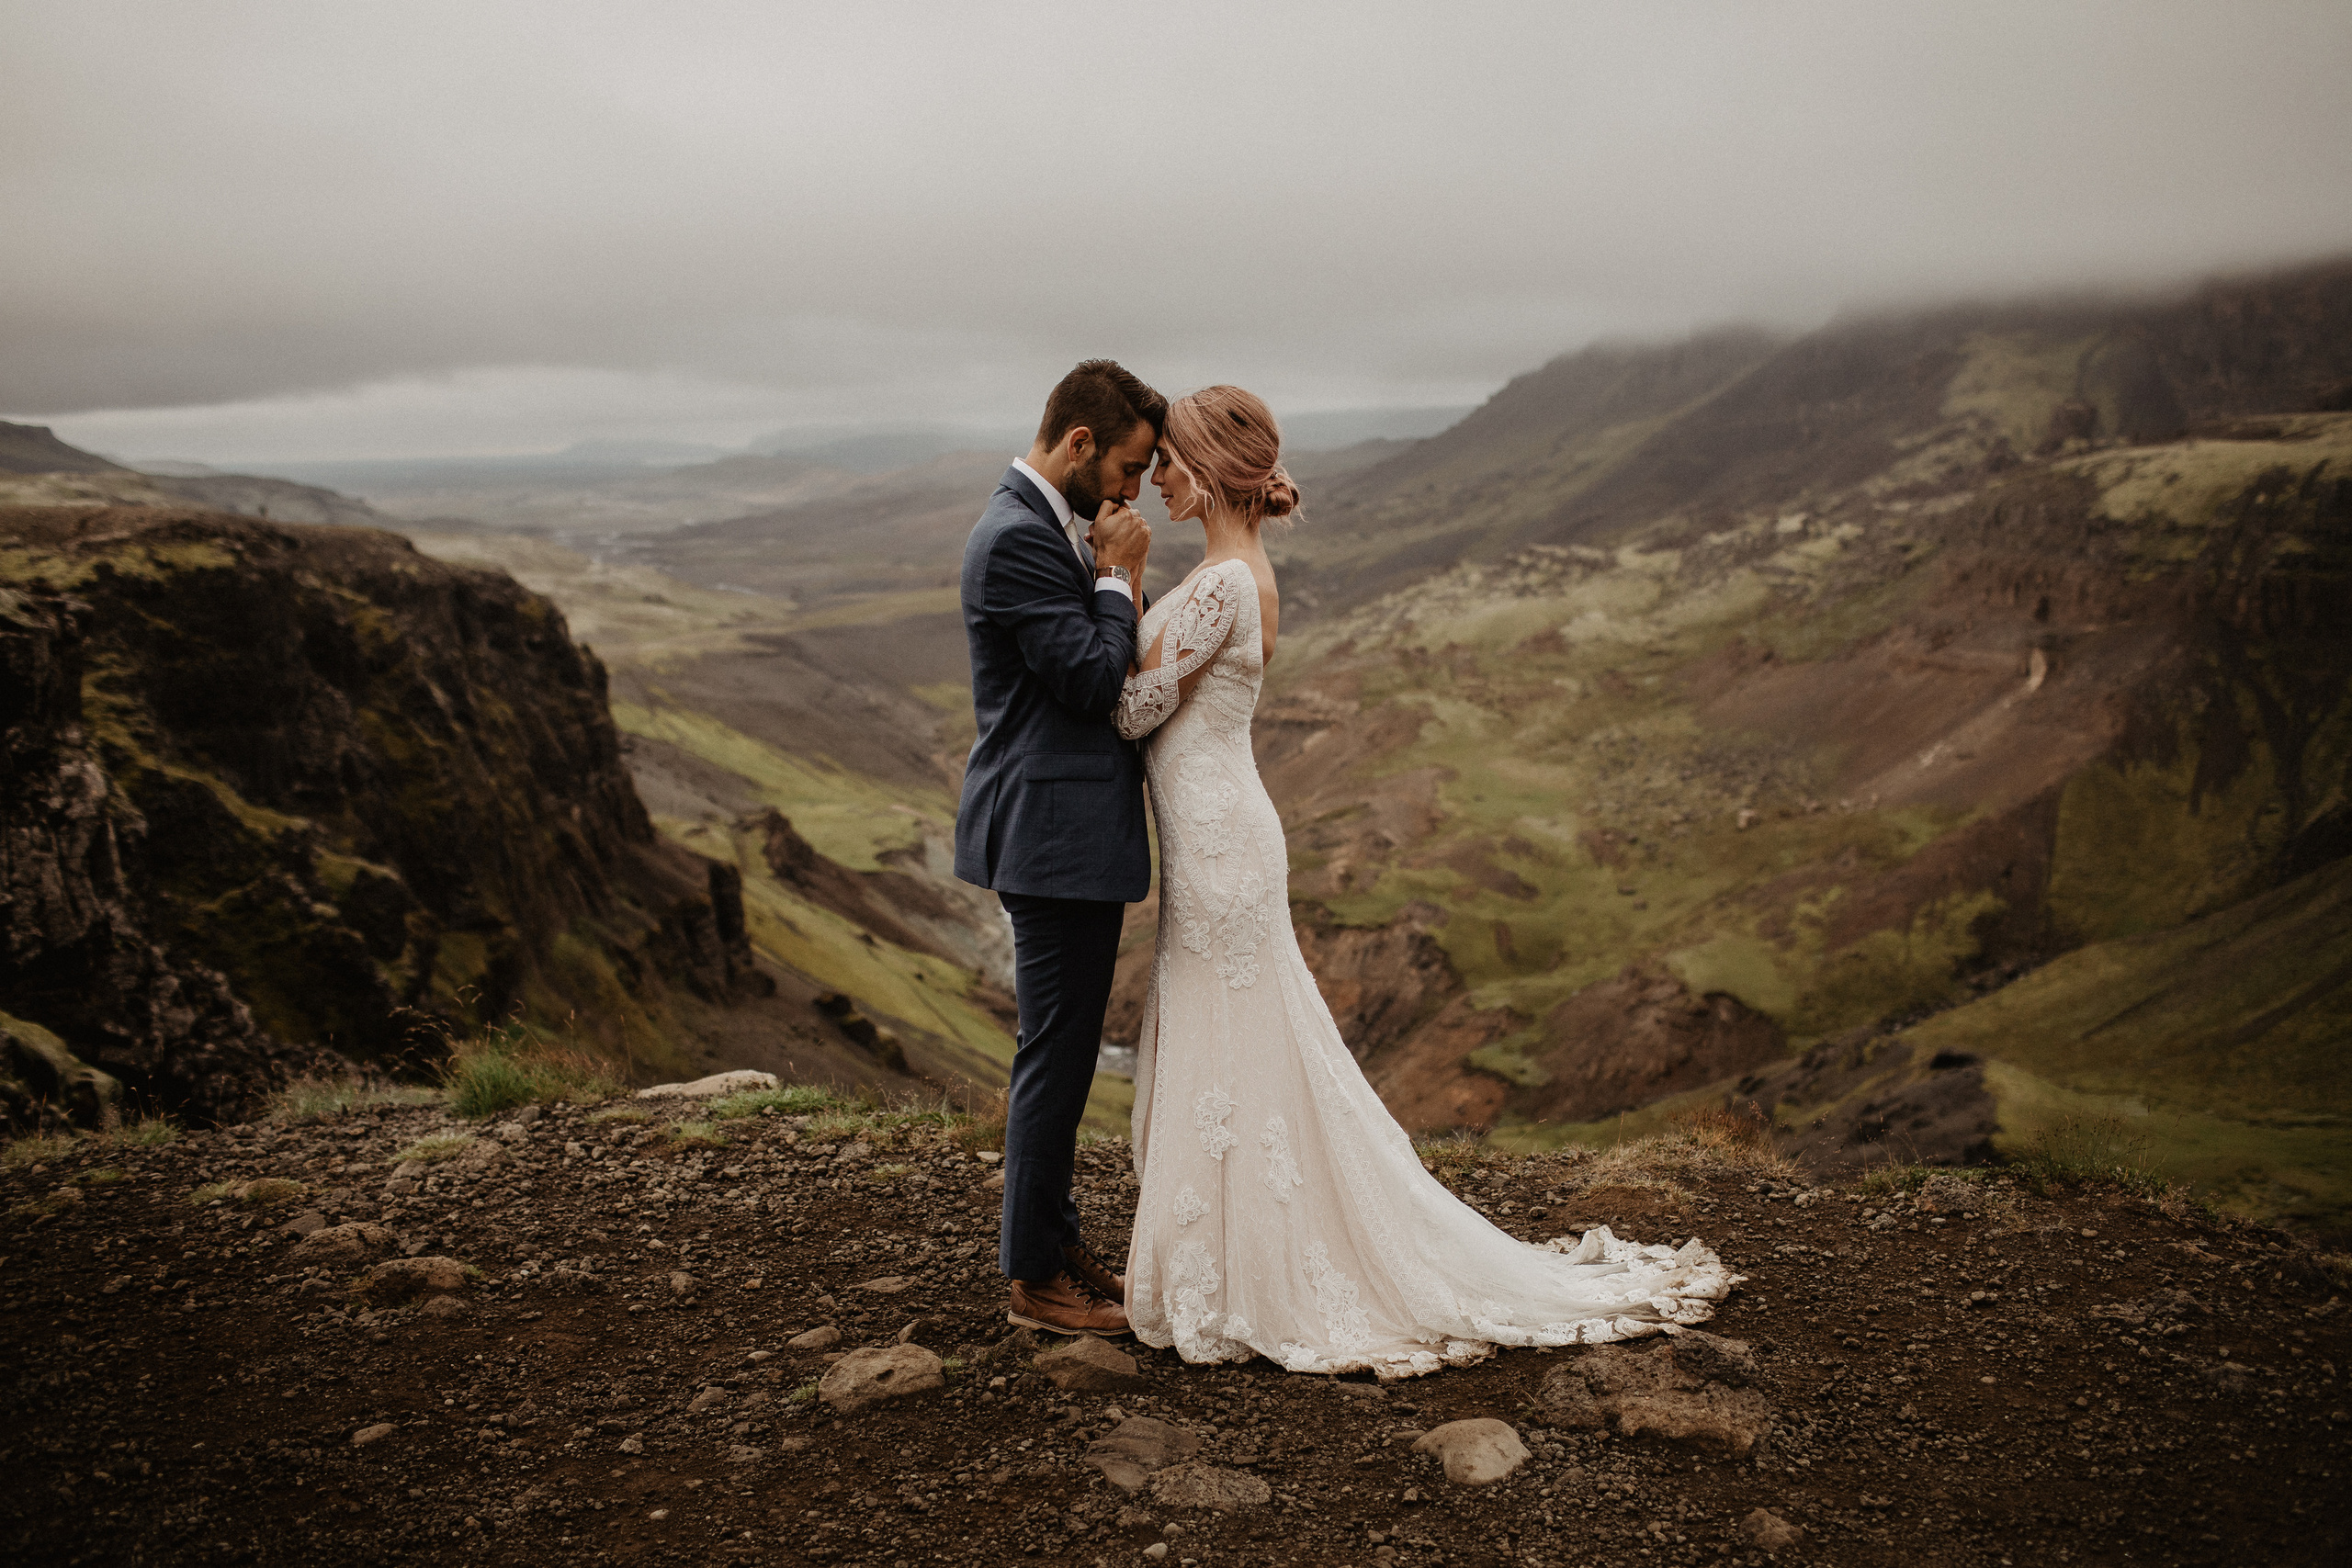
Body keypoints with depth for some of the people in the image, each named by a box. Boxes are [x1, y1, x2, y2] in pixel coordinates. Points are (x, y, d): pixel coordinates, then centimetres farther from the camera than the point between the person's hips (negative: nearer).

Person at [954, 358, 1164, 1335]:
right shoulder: (1019, 539, -18)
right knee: (1056, 1053, 0)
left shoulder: (1050, 527, 14)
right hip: (1054, 833, -11)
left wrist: (1116, 571, 4)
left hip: (1071, 829, 11)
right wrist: (1119, 573, -12)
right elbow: (1093, 681, -22)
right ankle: (1036, 1280, 13)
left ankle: (1052, 1243, 32)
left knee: (1063, 1051, 18)